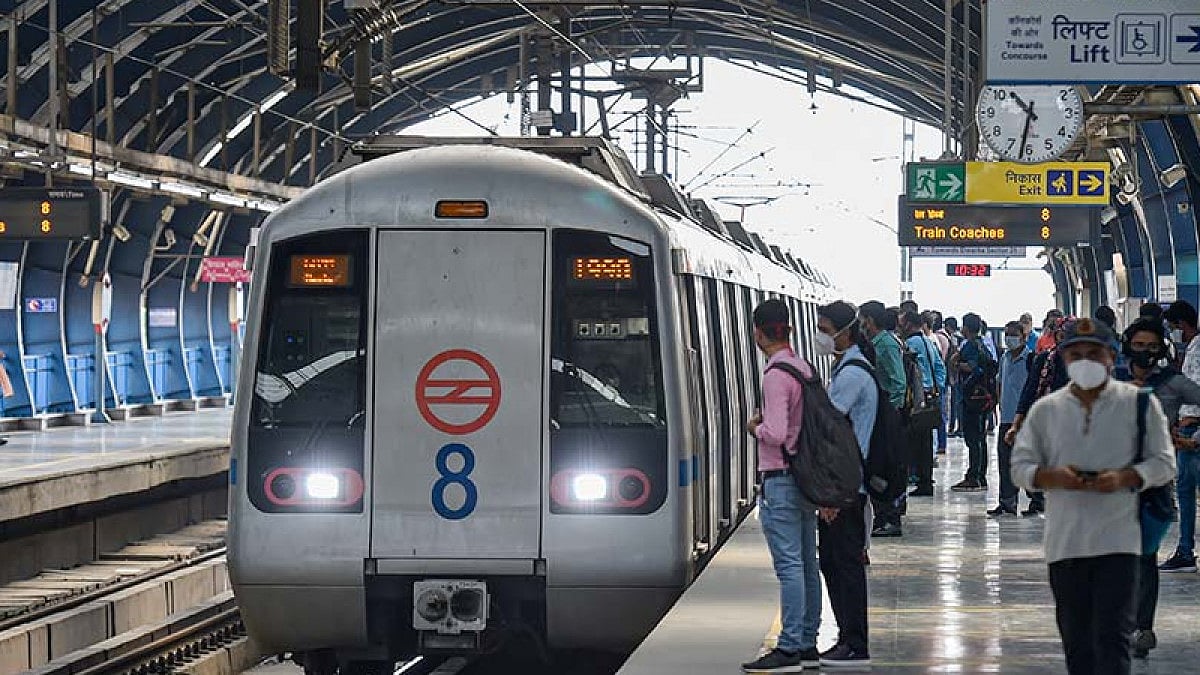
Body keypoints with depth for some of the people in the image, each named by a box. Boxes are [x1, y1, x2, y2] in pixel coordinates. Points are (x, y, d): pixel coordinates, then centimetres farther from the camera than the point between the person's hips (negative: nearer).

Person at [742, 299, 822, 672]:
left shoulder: (776, 376, -17)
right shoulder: (804, 368, 10)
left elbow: (776, 434, -24)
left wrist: (755, 428, -4)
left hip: (780, 480, -9)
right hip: (806, 476, 9)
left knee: (789, 567, -8)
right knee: (807, 565, 11)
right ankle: (807, 645, 17)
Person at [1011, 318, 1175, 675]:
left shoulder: (1139, 403, 3)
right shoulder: (1045, 409, 9)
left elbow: (1163, 463, 4)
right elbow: (1020, 467, 9)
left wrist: (1125, 478, -16)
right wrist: (1053, 477, -13)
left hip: (1118, 541, -3)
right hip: (1065, 544, 3)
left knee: (1112, 637, -12)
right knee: (1077, 641, 9)